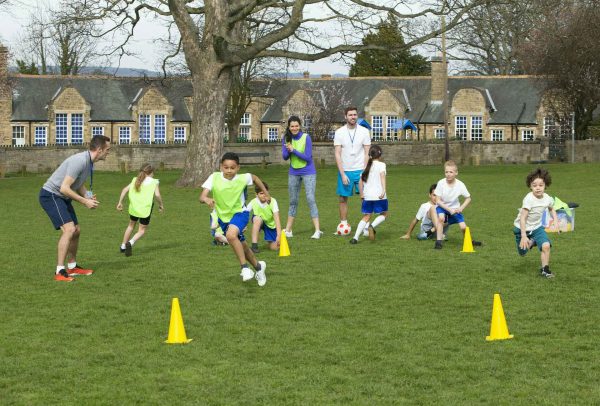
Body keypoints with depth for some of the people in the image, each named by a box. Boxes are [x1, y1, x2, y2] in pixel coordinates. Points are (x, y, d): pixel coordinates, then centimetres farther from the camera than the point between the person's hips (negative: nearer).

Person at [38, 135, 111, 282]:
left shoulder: (89, 162, 6)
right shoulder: (80, 161, -26)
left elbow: (79, 186, 16)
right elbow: (64, 188, -29)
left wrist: (89, 198, -4)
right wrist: (85, 201, -23)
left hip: (63, 198, 10)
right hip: (51, 195, -10)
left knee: (76, 231, 15)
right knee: (69, 229, -21)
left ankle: (72, 267, 32)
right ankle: (60, 272, -21)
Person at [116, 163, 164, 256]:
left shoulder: (136, 180, 9)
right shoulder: (154, 182, -1)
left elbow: (125, 189, -1)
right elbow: (157, 195, -15)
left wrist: (120, 202, 4)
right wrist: (161, 205, 1)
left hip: (134, 208, 4)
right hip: (145, 210, -4)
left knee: (131, 225, 27)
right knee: (142, 230, 9)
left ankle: (123, 246, 32)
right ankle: (131, 243, -19)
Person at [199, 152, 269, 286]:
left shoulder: (242, 178, -17)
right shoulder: (214, 178, -18)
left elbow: (254, 177, 7)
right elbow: (202, 196, -25)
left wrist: (266, 193, 13)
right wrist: (206, 199, -48)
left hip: (240, 213, -4)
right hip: (223, 216, 4)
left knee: (231, 235, -34)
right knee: (241, 246, 17)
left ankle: (245, 267, -23)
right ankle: (258, 266, 44)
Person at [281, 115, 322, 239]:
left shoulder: (306, 137, -13)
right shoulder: (286, 138, -1)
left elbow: (308, 157, -16)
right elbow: (285, 157, -4)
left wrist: (293, 150, -26)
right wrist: (288, 150, -25)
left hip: (308, 172, -4)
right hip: (293, 173, 4)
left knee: (310, 199, -13)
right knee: (293, 201, 11)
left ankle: (317, 230, -16)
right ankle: (288, 230, 19)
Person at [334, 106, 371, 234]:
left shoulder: (364, 131, 0)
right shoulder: (339, 132, -1)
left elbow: (367, 153, 0)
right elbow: (337, 154, -3)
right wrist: (343, 174, -10)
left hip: (360, 170, -1)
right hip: (345, 171, 1)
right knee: (343, 199, 5)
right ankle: (343, 225, 15)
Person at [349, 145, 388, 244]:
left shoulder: (366, 166, 16)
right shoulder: (381, 165, 0)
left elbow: (360, 182, 15)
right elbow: (382, 176, -17)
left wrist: (361, 194, 24)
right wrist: (384, 190, -26)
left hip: (367, 196, 5)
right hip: (379, 196, -5)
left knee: (366, 217, 10)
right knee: (384, 214, 13)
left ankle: (355, 237, -5)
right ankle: (372, 226, -15)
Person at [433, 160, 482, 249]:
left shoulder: (460, 185, -15)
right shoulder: (441, 183, -20)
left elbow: (468, 198, -1)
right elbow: (438, 200, -16)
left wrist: (461, 208, -15)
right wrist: (449, 209, -22)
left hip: (455, 209, 2)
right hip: (442, 207, -2)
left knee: (463, 227, -12)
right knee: (441, 218, -34)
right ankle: (438, 242, -26)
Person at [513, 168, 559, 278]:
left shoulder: (547, 199, -11)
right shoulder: (529, 199, -29)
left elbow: (552, 209, 15)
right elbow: (522, 218, -29)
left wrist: (556, 221, 0)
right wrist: (524, 236, -33)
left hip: (536, 227, 3)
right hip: (522, 228, -3)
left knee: (546, 245, -20)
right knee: (523, 252, 8)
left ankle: (545, 269, 0)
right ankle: (531, 242, 42)